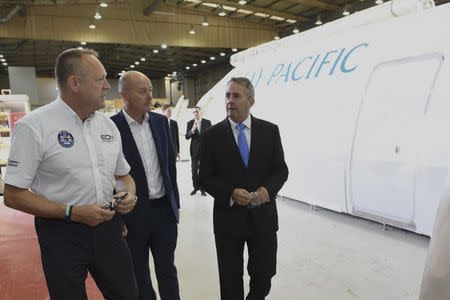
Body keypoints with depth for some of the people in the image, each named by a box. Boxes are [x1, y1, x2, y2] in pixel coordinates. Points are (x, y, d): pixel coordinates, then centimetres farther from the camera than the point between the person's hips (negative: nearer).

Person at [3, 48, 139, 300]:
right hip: (62, 233, -4)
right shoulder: (34, 126, -13)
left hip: (107, 226, 5)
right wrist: (72, 213, -19)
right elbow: (13, 195, -11)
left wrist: (129, 194, -6)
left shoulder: (108, 125, 4)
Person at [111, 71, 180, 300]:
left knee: (168, 270, 17)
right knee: (139, 276, 15)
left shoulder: (161, 121, 3)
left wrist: (175, 203, 9)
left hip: (165, 210, 4)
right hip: (132, 214, -3)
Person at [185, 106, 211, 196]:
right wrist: (192, 130, -25)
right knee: (194, 170, 5)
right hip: (194, 150, 1)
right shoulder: (190, 123, 1)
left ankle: (202, 188, 11)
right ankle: (195, 187, 17)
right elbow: (187, 137, -6)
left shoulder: (207, 122, 0)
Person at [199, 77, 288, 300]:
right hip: (228, 217, -1)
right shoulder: (212, 135, -3)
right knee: (230, 280, 13)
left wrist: (268, 189, -17)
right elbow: (206, 178, -3)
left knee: (264, 274, 15)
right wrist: (231, 194, -19)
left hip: (263, 216, 1)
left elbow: (281, 169, 3)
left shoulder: (270, 130, 1)